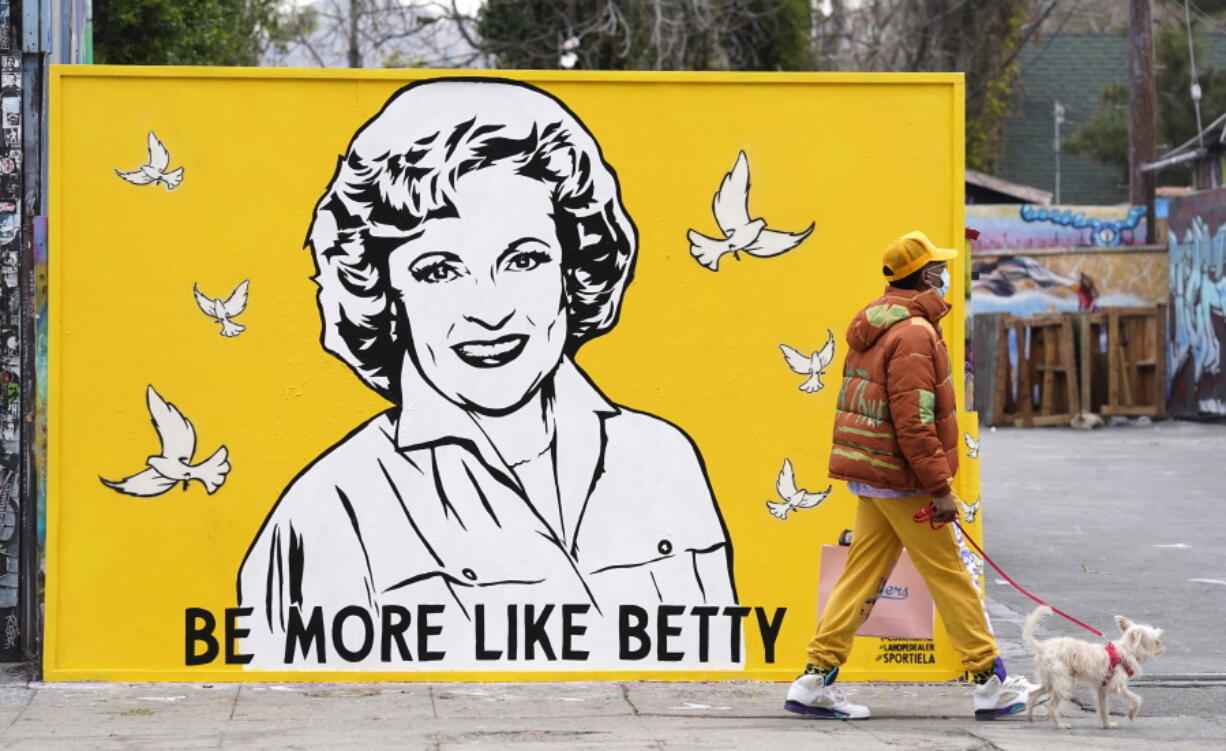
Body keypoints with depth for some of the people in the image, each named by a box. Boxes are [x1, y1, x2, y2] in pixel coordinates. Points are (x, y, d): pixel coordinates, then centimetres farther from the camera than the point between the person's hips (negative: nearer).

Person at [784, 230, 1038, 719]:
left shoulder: (872, 326, 14)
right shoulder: (914, 333, -16)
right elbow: (914, 420, -22)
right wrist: (941, 486, -20)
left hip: (870, 474, 9)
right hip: (902, 480, -9)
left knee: (862, 574, 8)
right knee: (949, 576, -1)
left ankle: (816, 679, 5)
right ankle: (991, 684, 6)